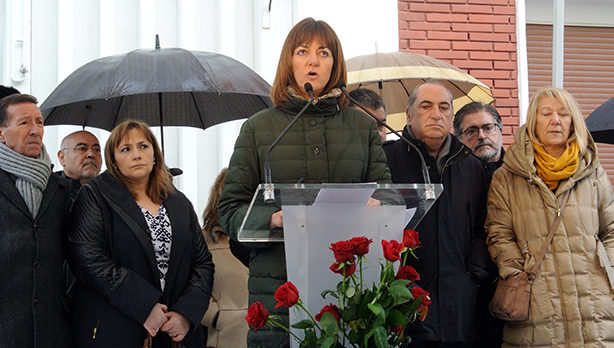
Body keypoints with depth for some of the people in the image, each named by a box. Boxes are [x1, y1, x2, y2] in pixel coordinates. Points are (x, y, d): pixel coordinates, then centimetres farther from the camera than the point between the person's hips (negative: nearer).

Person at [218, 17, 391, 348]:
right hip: (278, 284, -1)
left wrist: (375, 208, -11)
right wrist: (271, 218, -15)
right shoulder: (258, 127, 8)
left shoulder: (362, 125, 13)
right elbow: (230, 207, 5)